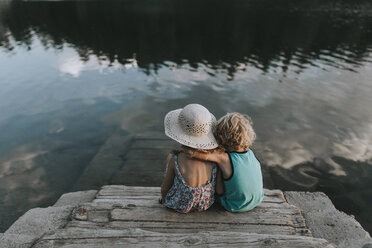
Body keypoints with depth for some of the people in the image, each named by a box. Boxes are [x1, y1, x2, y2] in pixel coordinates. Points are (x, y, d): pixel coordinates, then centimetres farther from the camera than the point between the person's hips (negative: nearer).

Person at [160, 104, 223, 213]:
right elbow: (220, 191, -12)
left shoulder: (174, 159, -29)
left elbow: (165, 188, -14)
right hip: (205, 204, 3)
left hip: (179, 206, -2)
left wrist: (163, 198, 10)